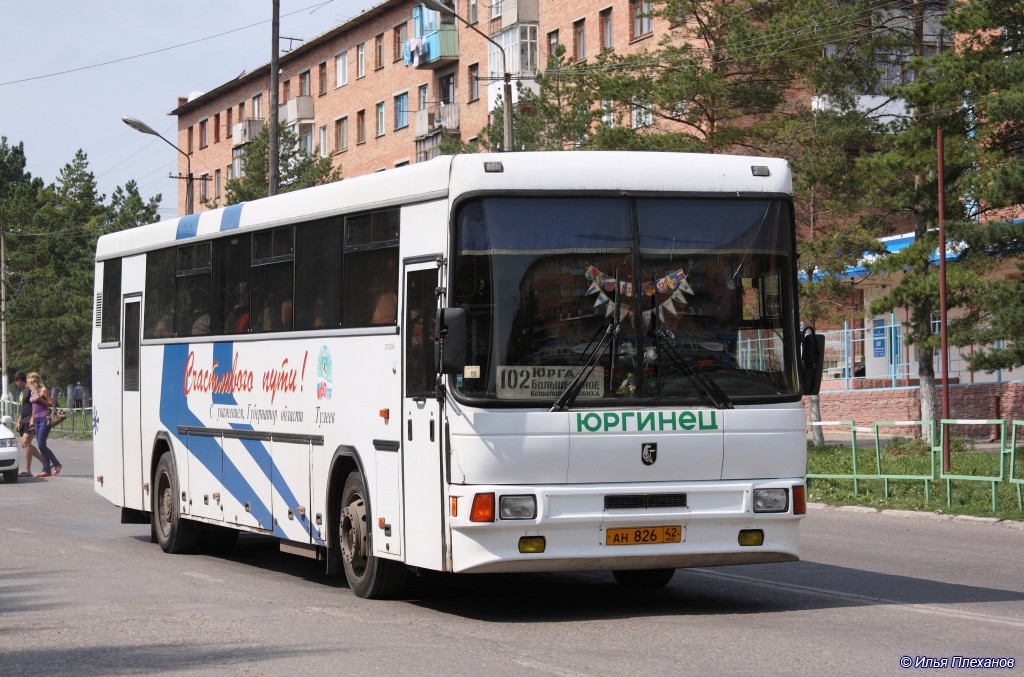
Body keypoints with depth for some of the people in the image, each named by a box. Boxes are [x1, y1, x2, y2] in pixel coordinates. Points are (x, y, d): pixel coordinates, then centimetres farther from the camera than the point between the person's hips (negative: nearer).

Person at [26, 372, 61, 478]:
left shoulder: (43, 390, -7)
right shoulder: (33, 391, 16)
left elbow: (51, 403, -8)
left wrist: (40, 399, -18)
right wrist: (32, 420, 19)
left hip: (44, 418, -8)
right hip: (37, 419, 8)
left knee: (41, 445, -12)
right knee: (40, 445, 3)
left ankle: (57, 464, -1)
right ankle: (47, 470, 4)